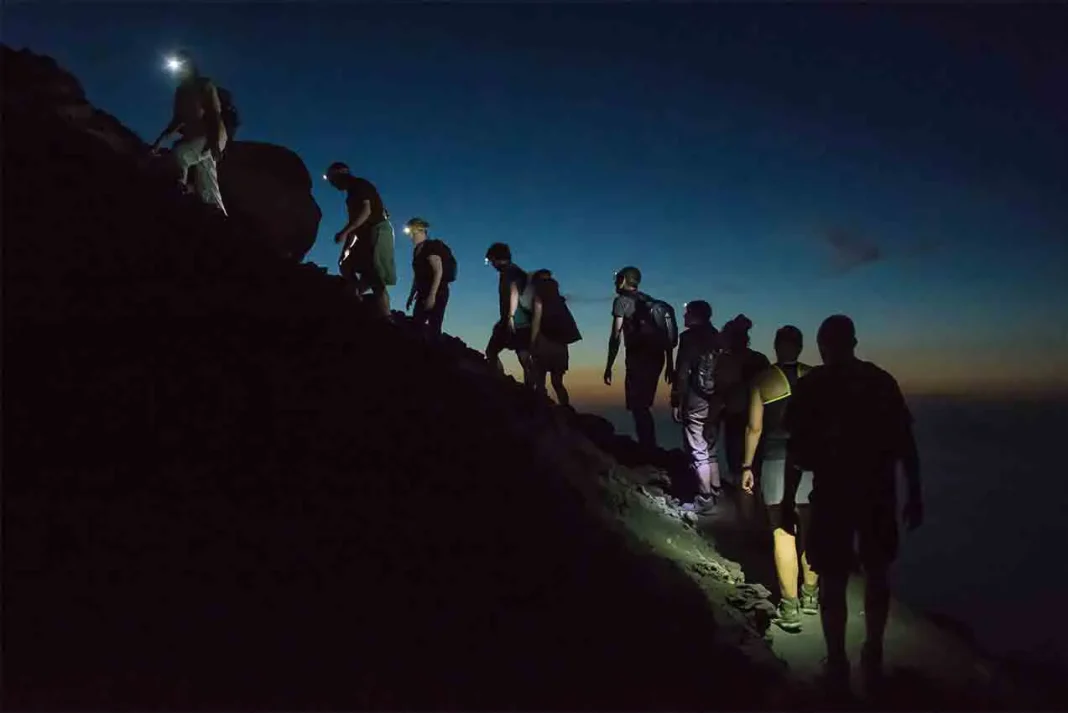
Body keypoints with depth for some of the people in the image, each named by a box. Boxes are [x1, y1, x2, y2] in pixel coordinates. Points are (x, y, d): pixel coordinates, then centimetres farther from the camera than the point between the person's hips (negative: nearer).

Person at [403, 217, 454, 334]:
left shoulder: (432, 247, -9)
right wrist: (411, 296, 15)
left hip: (437, 293, -8)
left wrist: (432, 296, -23)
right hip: (423, 293, 8)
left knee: (434, 327, -12)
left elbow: (439, 272, -17)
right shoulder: (417, 250, 15)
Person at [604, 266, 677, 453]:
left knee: (637, 408, -1)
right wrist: (669, 365, 20)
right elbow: (668, 336, 16)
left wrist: (609, 366, -10)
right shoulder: (651, 302, 18)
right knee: (643, 407, 17)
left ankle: (648, 451, -3)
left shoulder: (622, 301, -2)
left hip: (638, 359, -7)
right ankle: (651, 449, 21)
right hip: (656, 358, 7)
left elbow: (615, 336, -11)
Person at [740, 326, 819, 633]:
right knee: (810, 532, 16)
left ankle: (790, 608, 5)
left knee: (783, 534, 2)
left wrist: (747, 465, 4)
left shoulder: (763, 379, -3)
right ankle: (810, 596, 30)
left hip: (776, 460, -2)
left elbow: (755, 428, -4)